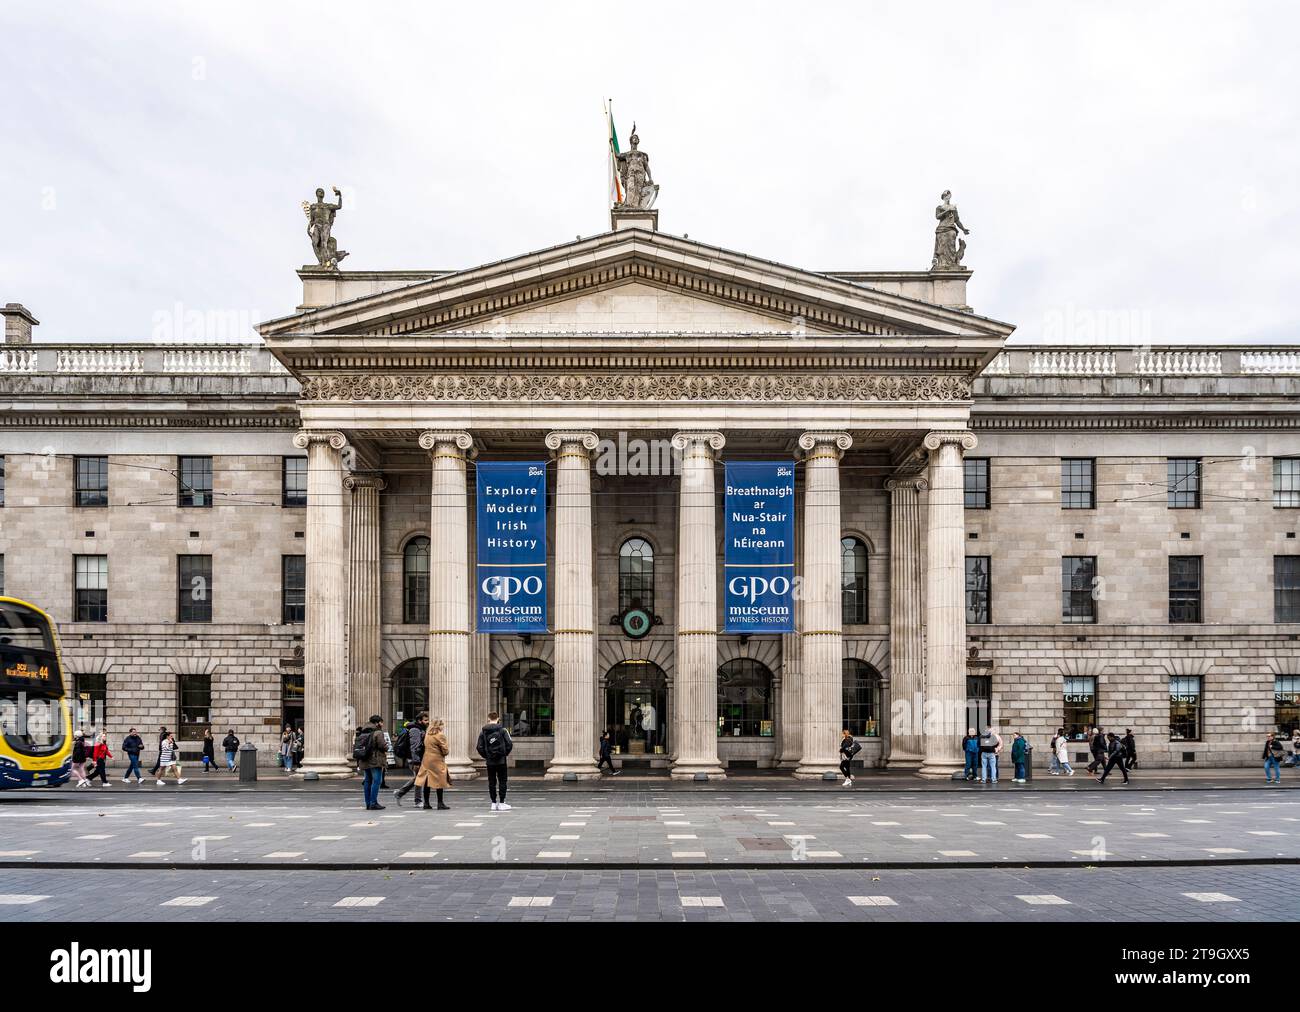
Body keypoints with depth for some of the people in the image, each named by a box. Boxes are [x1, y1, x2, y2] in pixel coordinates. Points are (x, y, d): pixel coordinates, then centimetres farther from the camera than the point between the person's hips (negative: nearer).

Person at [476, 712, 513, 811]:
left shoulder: (483, 732, -1)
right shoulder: (502, 730, -7)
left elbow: (479, 748, -3)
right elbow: (509, 744, -9)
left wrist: (486, 756, 10)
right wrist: (505, 754, 6)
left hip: (490, 761, 2)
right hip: (501, 760, -2)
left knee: (491, 782, 9)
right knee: (502, 781, 5)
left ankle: (494, 803, 12)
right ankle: (501, 803, 3)